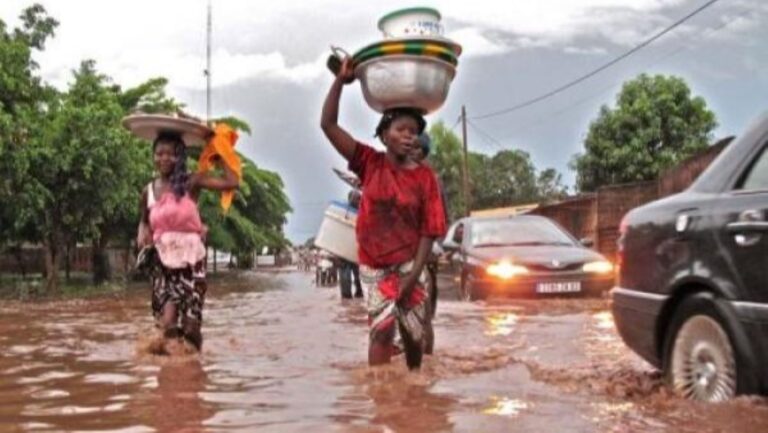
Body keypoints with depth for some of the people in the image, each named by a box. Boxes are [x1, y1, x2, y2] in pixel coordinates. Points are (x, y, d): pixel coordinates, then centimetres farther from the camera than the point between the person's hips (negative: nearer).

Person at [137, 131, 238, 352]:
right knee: (168, 325, -9)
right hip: (163, 263, 2)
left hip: (191, 261, -2)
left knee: (191, 326, -1)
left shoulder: (191, 183, -5)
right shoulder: (148, 192, 5)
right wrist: (143, 234, 3)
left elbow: (231, 182, -18)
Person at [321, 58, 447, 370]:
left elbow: (429, 231, -8)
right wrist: (341, 80, -18)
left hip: (408, 263, 1)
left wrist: (413, 276, -14)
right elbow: (328, 125, -10)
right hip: (373, 265, 0)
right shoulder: (369, 163, -5)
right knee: (382, 328, -10)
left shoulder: (425, 177, -7)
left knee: (413, 333, 10)